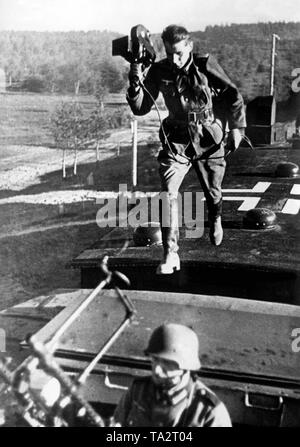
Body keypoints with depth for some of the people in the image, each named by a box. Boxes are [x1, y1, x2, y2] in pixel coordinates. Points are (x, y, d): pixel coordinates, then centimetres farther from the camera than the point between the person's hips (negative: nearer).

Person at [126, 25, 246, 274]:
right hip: (177, 140, 1)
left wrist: (237, 127, -7)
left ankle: (215, 220, 52)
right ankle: (170, 254, -13)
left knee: (213, 192, 14)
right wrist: (136, 82, -21)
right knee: (168, 193, -18)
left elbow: (233, 95, -1)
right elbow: (140, 109, -5)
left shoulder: (206, 66, -10)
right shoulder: (158, 72, -4)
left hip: (209, 139, 0)